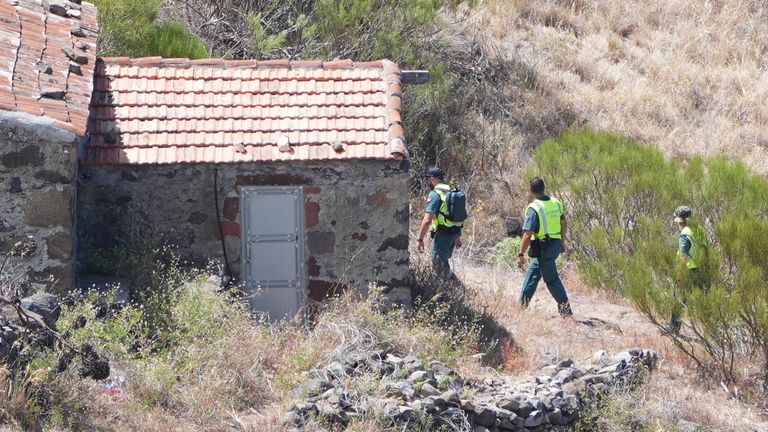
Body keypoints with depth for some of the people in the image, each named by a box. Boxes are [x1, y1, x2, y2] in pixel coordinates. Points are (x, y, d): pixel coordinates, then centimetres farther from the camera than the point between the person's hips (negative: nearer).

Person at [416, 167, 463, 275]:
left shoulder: (435, 194, -14)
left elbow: (427, 220, -21)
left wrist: (420, 240, -17)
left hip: (443, 234, -8)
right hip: (455, 232, 8)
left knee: (438, 264, -1)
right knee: (443, 262, 23)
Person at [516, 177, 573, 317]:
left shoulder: (534, 208, -20)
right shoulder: (556, 202, 3)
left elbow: (527, 234, -22)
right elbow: (564, 224, 15)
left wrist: (521, 254, -16)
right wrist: (562, 241, 29)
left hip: (543, 248, -8)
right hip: (556, 245, 8)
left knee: (552, 279, 1)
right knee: (532, 273, 20)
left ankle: (565, 310, 2)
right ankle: (522, 304, 27)